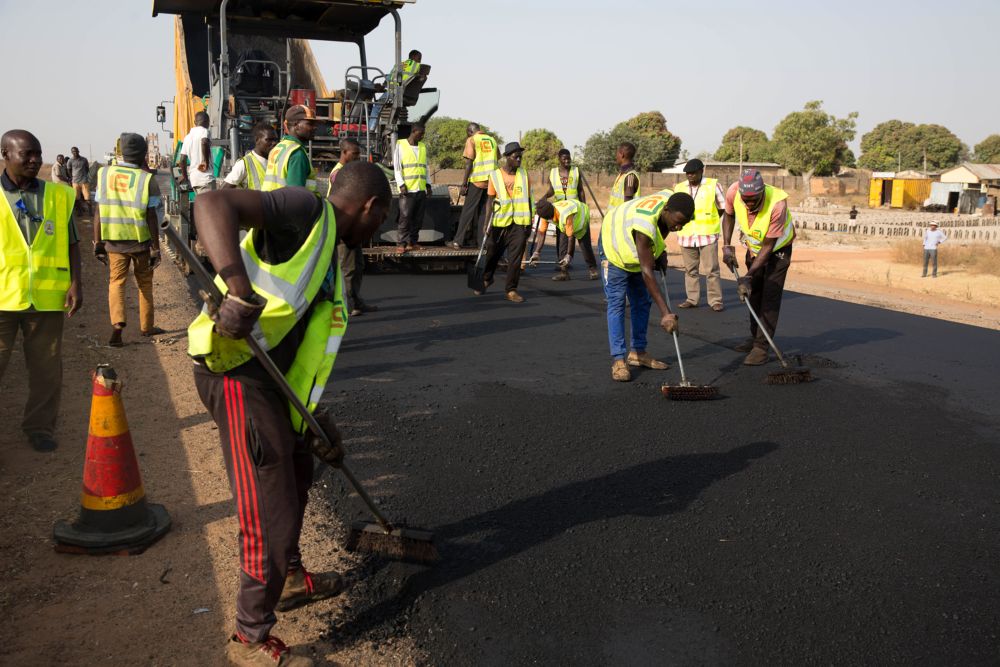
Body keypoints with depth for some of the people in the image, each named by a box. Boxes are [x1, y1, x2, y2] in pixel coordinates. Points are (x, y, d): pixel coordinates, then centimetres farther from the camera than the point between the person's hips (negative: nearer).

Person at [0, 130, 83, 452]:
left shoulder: (58, 195, 6)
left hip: (46, 296, 2)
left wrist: (75, 283, 1)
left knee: (46, 368, 10)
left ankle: (40, 427, 25)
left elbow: (71, 243, 10)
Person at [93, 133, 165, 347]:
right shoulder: (147, 179, -9)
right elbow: (151, 217, -10)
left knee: (116, 282, 9)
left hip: (113, 241, 2)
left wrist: (97, 242, 7)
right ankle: (146, 326, 24)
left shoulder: (104, 174, 0)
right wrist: (156, 248, -4)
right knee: (144, 283, 14)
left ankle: (117, 324, -9)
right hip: (140, 241, -2)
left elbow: (99, 212, 0)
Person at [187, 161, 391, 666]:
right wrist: (239, 289, -39)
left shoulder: (327, 252, 20)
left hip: (270, 378, 11)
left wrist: (318, 419, 23)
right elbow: (212, 204, -25)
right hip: (238, 374, -11)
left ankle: (290, 578, 50)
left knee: (295, 473, 28)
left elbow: (307, 347, 22)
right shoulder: (306, 210, -10)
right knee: (269, 512, -1)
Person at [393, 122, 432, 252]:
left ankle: (412, 242, 11)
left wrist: (428, 184, 13)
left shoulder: (423, 147, 17)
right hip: (408, 189, -5)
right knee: (405, 217, -8)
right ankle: (401, 243, -6)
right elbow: (396, 167, -3)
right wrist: (401, 184, -12)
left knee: (418, 218, 4)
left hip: (421, 189, 5)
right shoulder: (400, 145, 1)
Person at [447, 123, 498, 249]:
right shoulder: (492, 140, 15)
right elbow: (497, 161, 17)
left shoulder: (471, 140, -2)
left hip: (477, 180, -5)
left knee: (468, 211, -1)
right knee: (484, 212, 9)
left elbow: (469, 164, -9)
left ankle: (458, 241, -1)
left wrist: (464, 184, -7)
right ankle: (481, 242, 7)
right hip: (491, 181, 5)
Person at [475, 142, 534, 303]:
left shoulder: (524, 174, 5)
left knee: (516, 257, -5)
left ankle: (511, 290, 2)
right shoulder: (495, 175, 0)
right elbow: (490, 200, 1)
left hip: (520, 223, 1)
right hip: (500, 222, -1)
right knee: (493, 253, 12)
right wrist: (487, 222, -6)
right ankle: (486, 279, 36)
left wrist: (530, 222, 6)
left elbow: (528, 199, 9)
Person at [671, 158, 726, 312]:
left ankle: (716, 300, 6)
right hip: (686, 236, 4)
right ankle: (692, 299, 20)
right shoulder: (679, 188, 7)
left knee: (711, 270, -2)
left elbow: (722, 208, 6)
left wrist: (709, 221, 3)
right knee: (690, 269, 11)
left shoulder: (713, 185, -2)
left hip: (707, 235, -3)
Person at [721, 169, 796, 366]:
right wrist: (726, 246, -13)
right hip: (754, 246, 5)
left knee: (770, 296, -11)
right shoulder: (733, 192, -27)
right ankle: (755, 338, 26)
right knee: (753, 293, 12)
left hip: (778, 248, -5)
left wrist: (748, 276, -33)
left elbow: (768, 246, -31)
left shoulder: (777, 204, -39)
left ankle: (761, 347, -9)